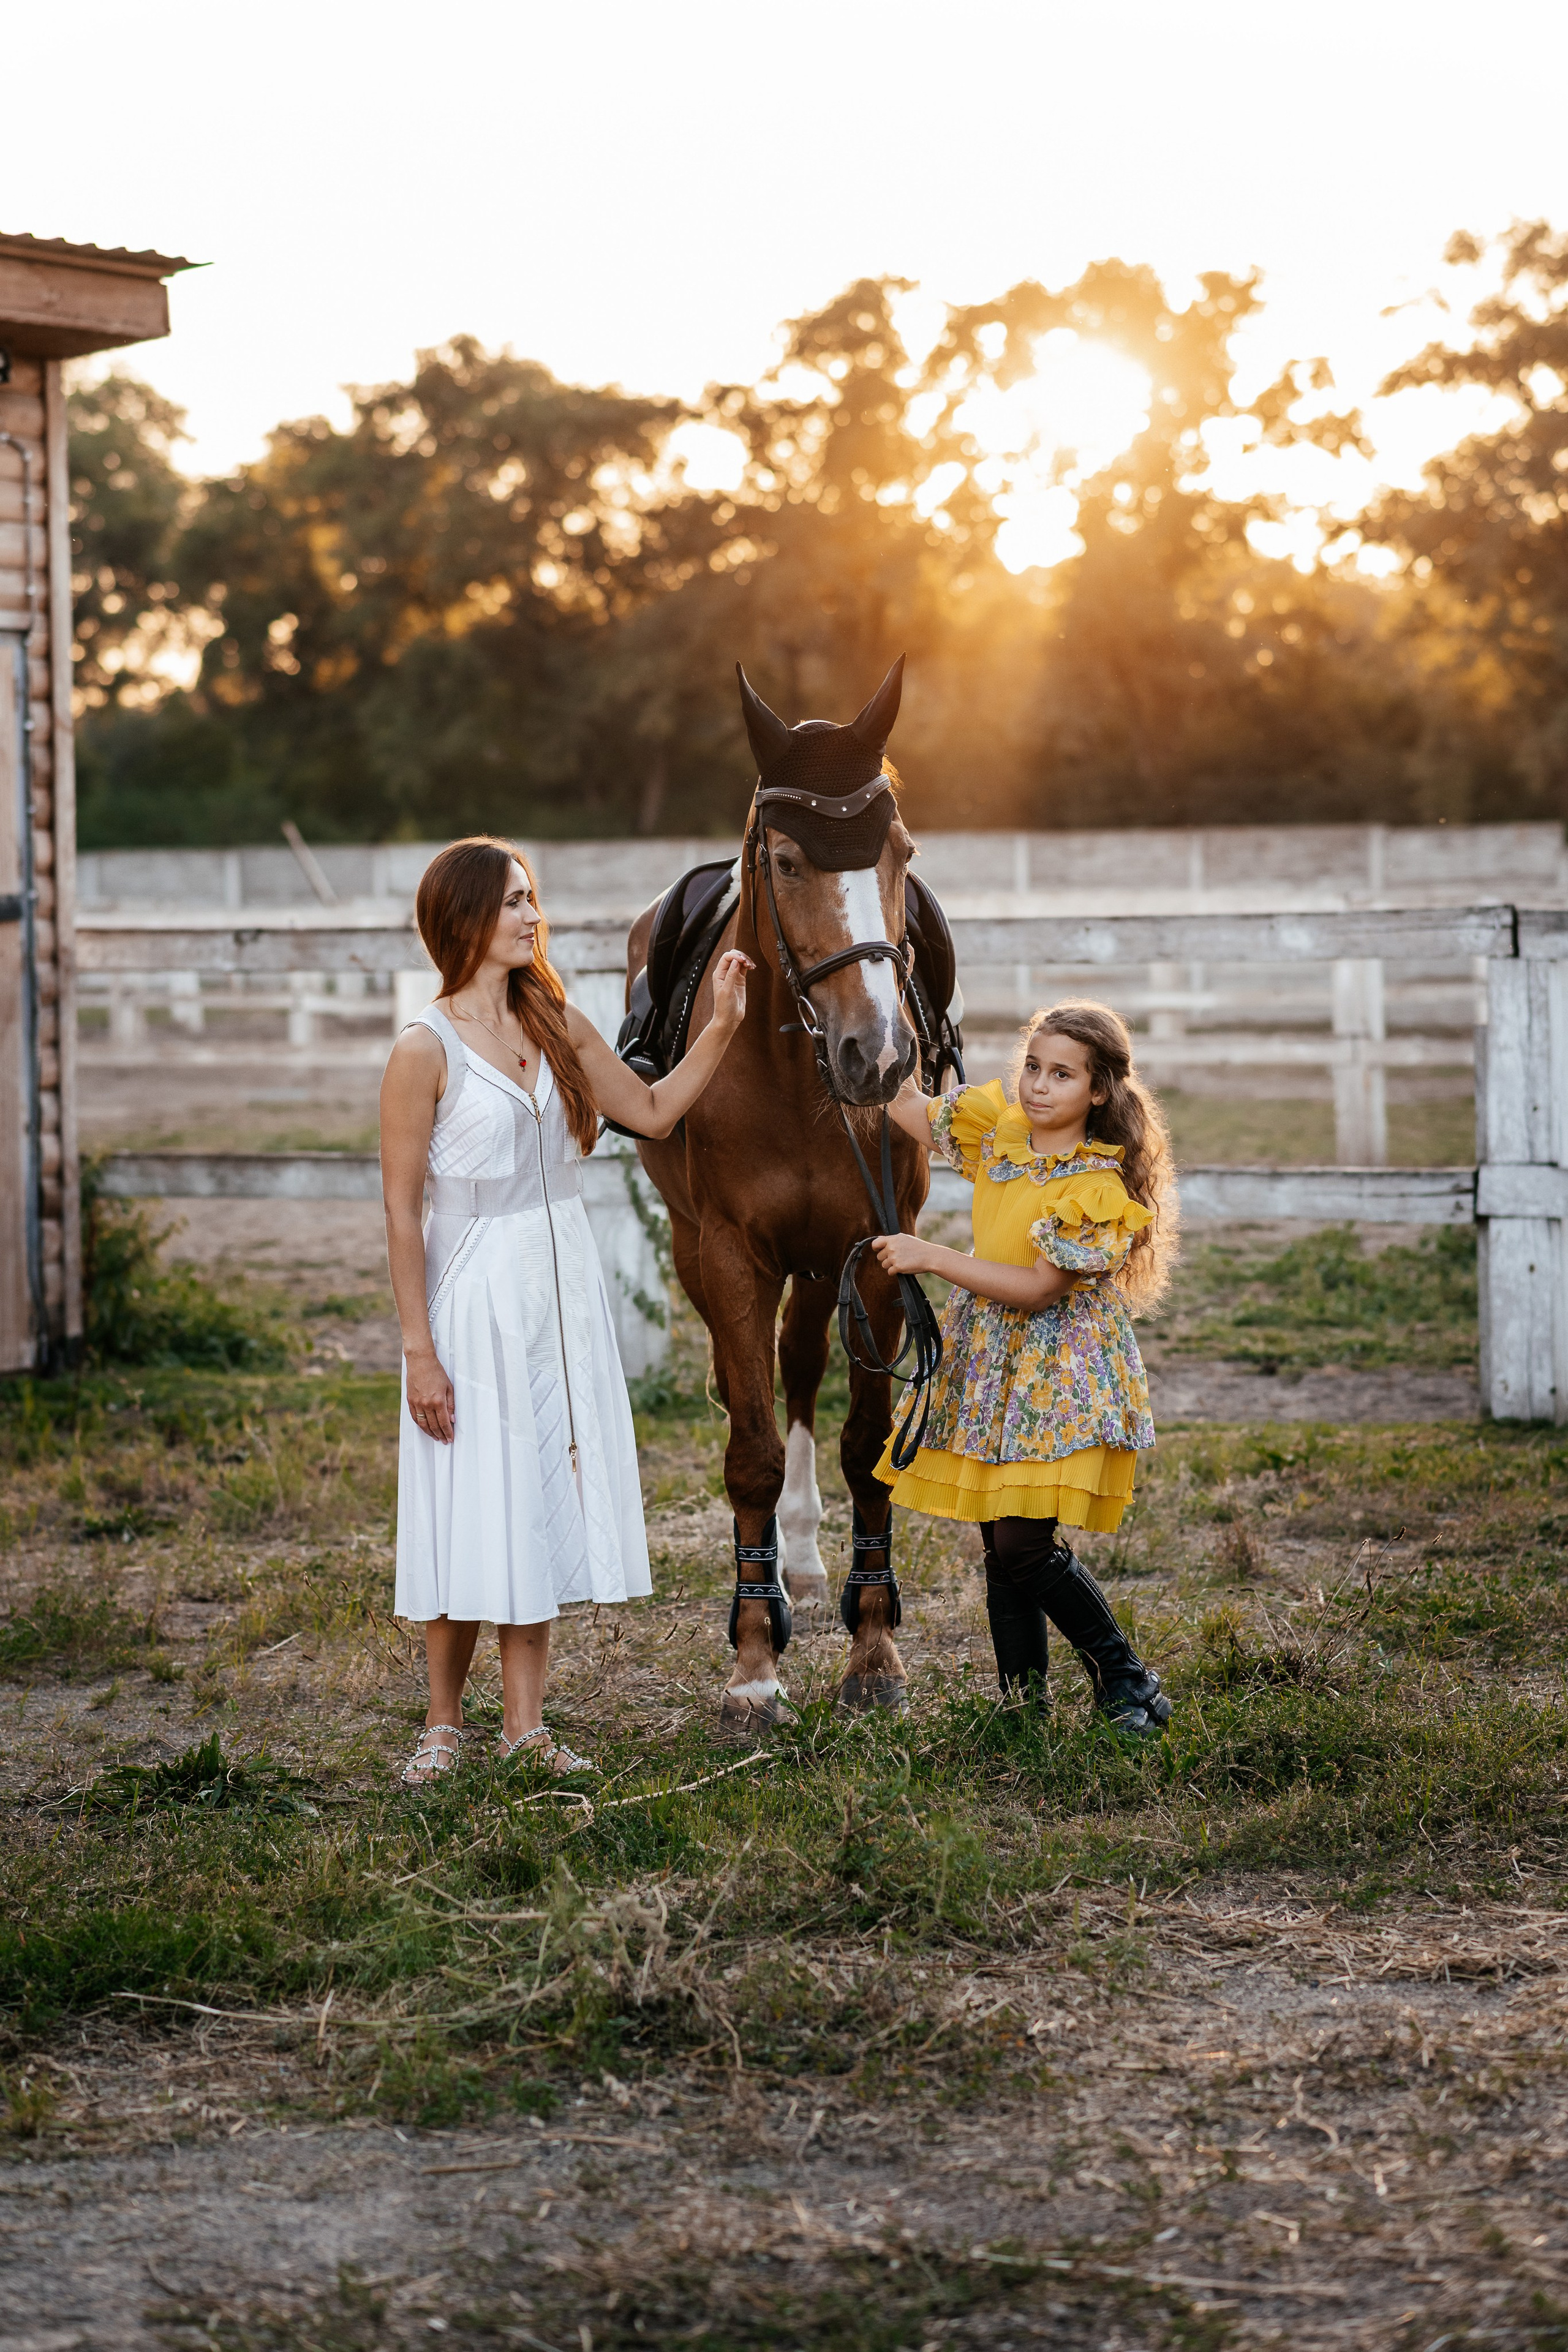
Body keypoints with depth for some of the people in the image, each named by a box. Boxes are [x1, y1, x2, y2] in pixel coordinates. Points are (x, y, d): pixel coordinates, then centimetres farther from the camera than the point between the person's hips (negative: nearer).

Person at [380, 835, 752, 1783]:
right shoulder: (427, 1049, -12)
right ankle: (445, 1721, 17)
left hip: (564, 1291, 6)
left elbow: (654, 1111, 16)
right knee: (472, 1510, 1)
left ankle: (526, 1725, 16)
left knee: (544, 1507, 8)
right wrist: (420, 1352, -15)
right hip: (476, 1295, -6)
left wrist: (722, 1027, 3)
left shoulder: (557, 1025, 5)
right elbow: (402, 1211, -12)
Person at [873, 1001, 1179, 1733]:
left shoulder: (1101, 1186, -18)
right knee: (1001, 1549, 7)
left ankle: (1125, 1679, 5)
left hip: (1058, 1375, -7)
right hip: (987, 1361, 7)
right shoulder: (997, 1125, 2)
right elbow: (913, 1112, 18)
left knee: (1027, 1547, -13)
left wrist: (929, 1256, -21)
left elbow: (1036, 1289, -20)